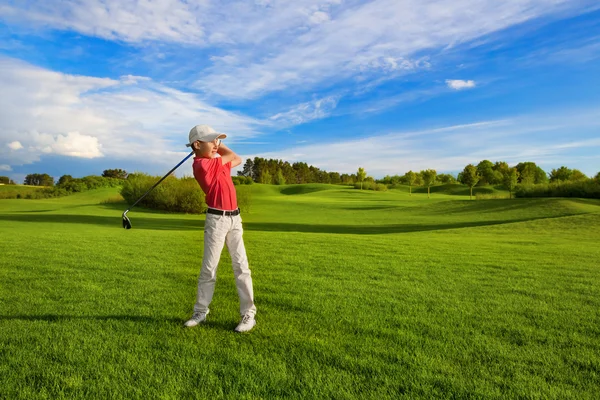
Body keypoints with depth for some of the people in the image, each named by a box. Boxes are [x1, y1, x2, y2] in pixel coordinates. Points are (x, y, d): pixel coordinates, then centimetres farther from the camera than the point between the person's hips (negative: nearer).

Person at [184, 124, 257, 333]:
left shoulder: (217, 161, 12)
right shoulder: (202, 165, -13)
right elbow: (233, 156, -3)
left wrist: (216, 144, 14)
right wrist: (217, 145, 13)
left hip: (234, 218, 7)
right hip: (217, 219, -7)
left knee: (241, 267, 3)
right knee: (209, 268, 2)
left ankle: (248, 314, 6)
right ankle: (200, 312, 18)